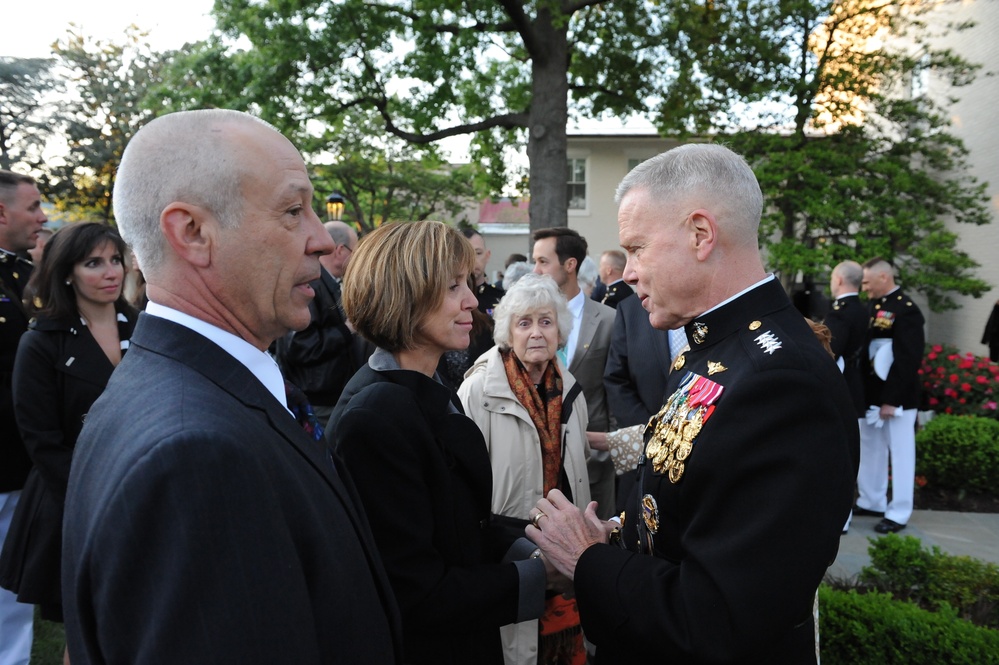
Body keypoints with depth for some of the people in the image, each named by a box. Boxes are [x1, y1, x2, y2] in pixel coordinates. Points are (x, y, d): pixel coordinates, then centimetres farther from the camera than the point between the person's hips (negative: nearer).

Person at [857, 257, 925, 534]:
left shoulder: (906, 310, -14)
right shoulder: (873, 307, 12)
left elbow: (909, 360, -19)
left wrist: (891, 399, -21)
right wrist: (862, 392, 7)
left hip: (896, 398, -8)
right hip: (871, 395, 8)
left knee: (900, 455, 2)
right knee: (870, 450, 16)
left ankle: (898, 513, 11)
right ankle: (871, 501, 29)